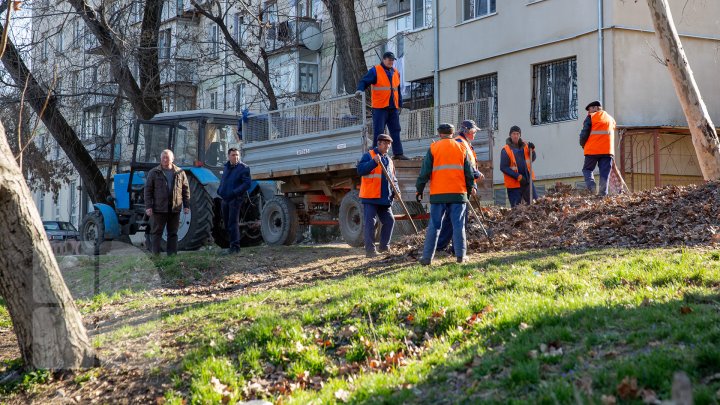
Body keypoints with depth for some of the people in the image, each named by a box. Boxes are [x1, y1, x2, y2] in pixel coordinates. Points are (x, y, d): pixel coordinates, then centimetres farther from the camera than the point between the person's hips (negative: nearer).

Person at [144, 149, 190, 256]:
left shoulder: (180, 173, 7)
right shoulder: (154, 173, 1)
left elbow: (186, 190, 11)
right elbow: (148, 190, -1)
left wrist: (186, 205, 6)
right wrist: (148, 206, -8)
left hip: (175, 209, 2)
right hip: (159, 209, -2)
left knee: (173, 233, 9)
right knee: (156, 233, 0)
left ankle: (172, 255, 16)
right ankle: (156, 255, 5)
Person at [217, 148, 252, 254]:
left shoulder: (243, 168, -6)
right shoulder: (226, 167, 16)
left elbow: (247, 184, -13)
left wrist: (234, 192, -21)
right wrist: (219, 190, 10)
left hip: (235, 199, -8)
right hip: (225, 199, 8)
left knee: (233, 223, -12)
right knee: (227, 224, 11)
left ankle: (235, 246, -11)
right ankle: (233, 243, 22)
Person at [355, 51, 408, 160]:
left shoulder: (396, 73, 17)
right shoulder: (375, 71, -2)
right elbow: (364, 81, -9)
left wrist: (400, 104, 19)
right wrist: (360, 89, -29)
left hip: (393, 107, 6)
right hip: (380, 107, -6)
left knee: (396, 131, 5)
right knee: (378, 131, -5)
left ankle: (398, 153, 9)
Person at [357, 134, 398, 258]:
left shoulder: (388, 160, 19)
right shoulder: (369, 155, -3)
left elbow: (393, 178, 23)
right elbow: (360, 170, -17)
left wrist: (395, 190, 5)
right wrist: (374, 162, -28)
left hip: (385, 198, 7)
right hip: (370, 197, -7)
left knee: (389, 221, 10)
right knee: (370, 223, -7)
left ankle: (384, 246, 24)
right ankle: (370, 250, -6)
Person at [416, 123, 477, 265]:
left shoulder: (433, 148, 2)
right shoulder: (462, 148, 8)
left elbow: (425, 172, 1)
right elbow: (469, 171, 11)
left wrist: (419, 190, 7)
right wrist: (471, 187, 23)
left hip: (438, 194, -1)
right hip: (458, 193, 1)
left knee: (434, 226, 3)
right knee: (458, 225, 5)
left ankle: (427, 257, 2)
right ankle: (460, 255, 2)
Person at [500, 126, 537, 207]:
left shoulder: (525, 146, 9)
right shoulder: (505, 150, -8)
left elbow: (532, 159, 13)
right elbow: (503, 168, -11)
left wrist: (532, 150, -8)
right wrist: (518, 176, -17)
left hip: (527, 181, 5)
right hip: (514, 183, -5)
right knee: (516, 207, -1)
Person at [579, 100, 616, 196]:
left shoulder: (591, 117, 2)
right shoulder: (611, 119, 20)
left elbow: (584, 133, -3)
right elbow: (611, 133, 21)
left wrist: (583, 145, 14)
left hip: (593, 150, -4)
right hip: (608, 150, 4)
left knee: (587, 169, 9)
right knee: (604, 173, 3)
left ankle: (591, 187, -13)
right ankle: (603, 193, -6)